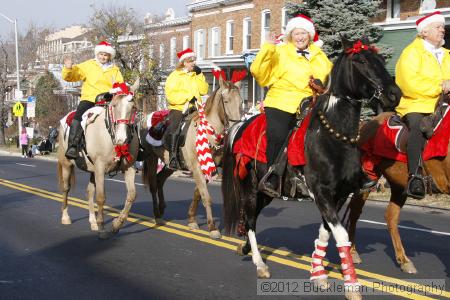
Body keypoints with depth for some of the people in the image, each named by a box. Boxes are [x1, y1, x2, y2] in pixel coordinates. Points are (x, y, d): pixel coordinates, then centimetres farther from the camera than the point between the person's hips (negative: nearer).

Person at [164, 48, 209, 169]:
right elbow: (170, 95, -11)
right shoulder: (175, 76, 0)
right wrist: (188, 97, -17)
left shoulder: (196, 75, 18)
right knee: (174, 130, -22)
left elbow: (204, 90, 7)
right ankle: (173, 157, -18)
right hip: (178, 109, -5)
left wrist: (199, 75, 0)